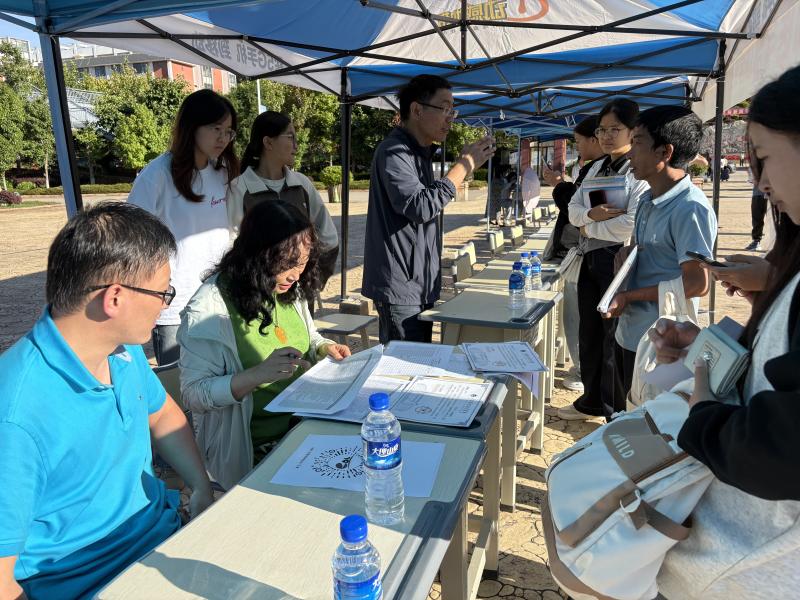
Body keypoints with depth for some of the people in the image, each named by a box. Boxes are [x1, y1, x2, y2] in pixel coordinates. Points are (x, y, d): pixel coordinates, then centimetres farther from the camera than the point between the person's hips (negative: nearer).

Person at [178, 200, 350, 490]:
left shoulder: (289, 290, 5)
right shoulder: (208, 308, -16)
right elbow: (194, 394, -16)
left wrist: (324, 347, 0)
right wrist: (260, 374, -29)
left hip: (308, 420, 7)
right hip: (257, 446, -7)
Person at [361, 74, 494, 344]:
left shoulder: (418, 152, 17)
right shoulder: (393, 152, -15)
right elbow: (421, 207, -25)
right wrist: (465, 165, -18)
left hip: (421, 283, 10)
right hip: (400, 284, -10)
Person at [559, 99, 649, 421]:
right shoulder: (597, 168, 13)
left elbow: (631, 223, -23)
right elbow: (573, 209, 9)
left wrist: (590, 227, -9)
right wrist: (591, 214, -13)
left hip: (619, 260, -8)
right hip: (590, 259, 8)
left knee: (614, 337, 3)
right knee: (589, 333, 17)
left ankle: (617, 413, 20)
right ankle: (592, 400, 35)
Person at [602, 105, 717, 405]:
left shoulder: (691, 208, -19)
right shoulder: (647, 200, 9)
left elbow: (697, 284, -21)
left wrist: (629, 296, -17)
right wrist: (627, 252, -1)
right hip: (628, 334, 8)